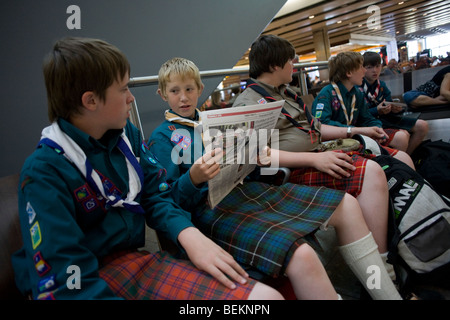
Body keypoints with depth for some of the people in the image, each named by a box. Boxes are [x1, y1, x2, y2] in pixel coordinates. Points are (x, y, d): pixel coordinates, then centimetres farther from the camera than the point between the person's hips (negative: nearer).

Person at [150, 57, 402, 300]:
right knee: (300, 256, -35)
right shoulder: (161, 138, 3)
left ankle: (389, 294, 11)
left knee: (346, 205, 0)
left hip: (247, 188, 8)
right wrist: (194, 178, -27)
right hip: (210, 206, -7)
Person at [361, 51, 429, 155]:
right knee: (403, 134, -30)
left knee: (422, 125, 5)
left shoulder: (382, 85, 12)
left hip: (386, 117, 9)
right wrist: (377, 111, -27)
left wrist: (396, 109, -10)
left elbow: (389, 105, 13)